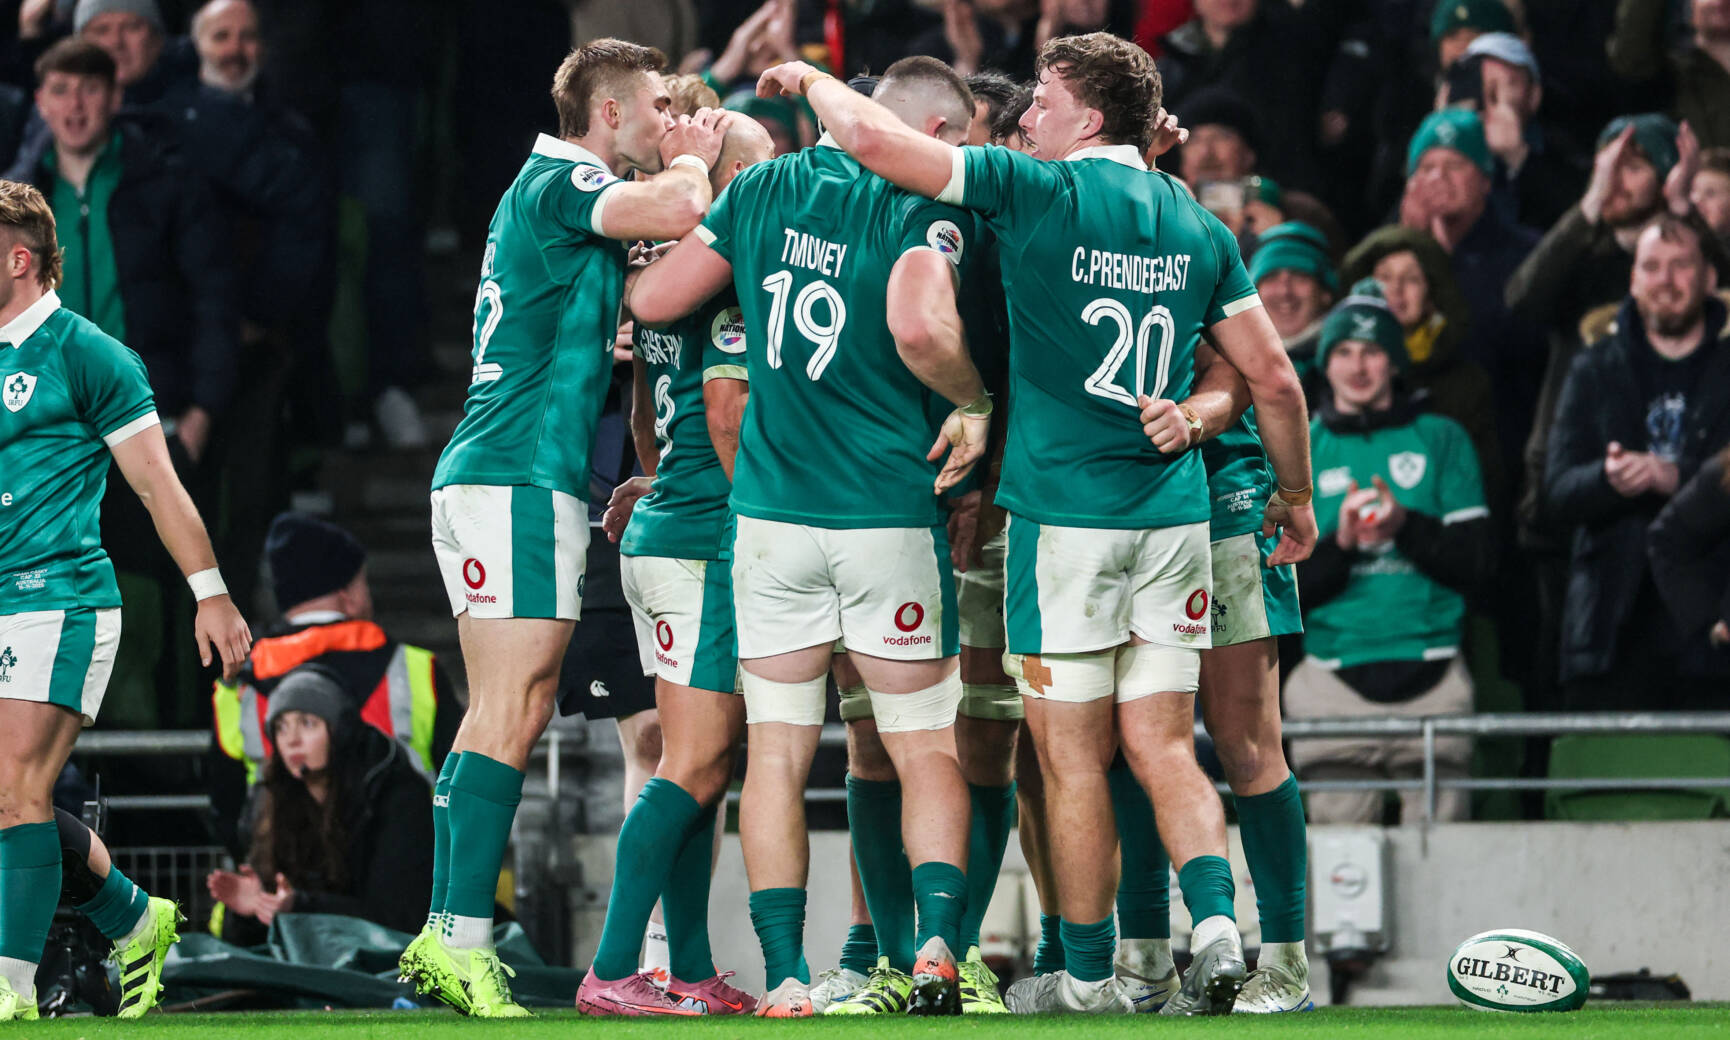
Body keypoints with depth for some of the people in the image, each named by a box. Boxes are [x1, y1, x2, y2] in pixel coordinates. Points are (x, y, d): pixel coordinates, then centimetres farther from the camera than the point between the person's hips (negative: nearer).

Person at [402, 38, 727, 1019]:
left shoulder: (551, 189, 22)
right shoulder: (559, 184, -8)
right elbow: (678, 210, -26)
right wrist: (693, 159, -3)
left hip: (483, 480, 10)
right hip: (522, 478, -10)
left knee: (502, 715, 10)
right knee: (513, 713, -14)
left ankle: (444, 939, 9)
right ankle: (464, 940, -19)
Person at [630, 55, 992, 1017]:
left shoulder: (763, 188, 6)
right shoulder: (926, 211, -9)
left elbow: (653, 299, 8)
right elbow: (920, 328, -27)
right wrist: (975, 404, -10)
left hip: (772, 510, 3)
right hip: (889, 517, -3)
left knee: (777, 754, 7)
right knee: (929, 753, 9)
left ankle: (786, 979, -1)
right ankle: (936, 945, -11)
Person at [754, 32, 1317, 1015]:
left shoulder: (1037, 192, -7)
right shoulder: (1198, 224, 8)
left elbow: (875, 139, -10)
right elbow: (1275, 379, 9)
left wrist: (812, 79, 10)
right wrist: (1297, 497, 22)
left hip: (1063, 516, -5)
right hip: (1172, 517, 5)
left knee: (1073, 757, 3)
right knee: (1162, 746, 7)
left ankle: (1089, 975, 8)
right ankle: (1216, 925, -12)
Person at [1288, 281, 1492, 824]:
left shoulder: (1442, 440, 12)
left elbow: (1475, 565, 5)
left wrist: (1407, 525, -11)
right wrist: (1339, 541, -12)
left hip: (1430, 676, 0)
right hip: (1334, 674, 0)